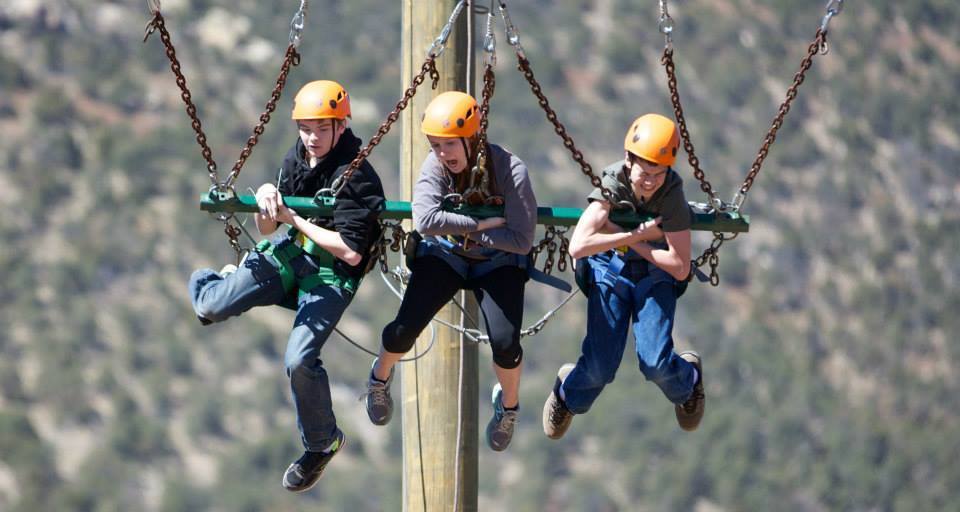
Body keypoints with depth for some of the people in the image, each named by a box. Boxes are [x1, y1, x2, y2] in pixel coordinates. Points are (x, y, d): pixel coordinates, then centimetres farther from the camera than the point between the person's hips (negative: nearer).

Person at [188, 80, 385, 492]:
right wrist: (266, 202, -13)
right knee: (211, 307, -13)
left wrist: (294, 218, -20)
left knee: (299, 360, -25)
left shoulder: (355, 176, -21)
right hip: (291, 254, 6)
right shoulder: (296, 160, 2)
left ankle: (322, 443, 2)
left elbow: (351, 253, -26)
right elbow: (266, 228, 11)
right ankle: (206, 283, 28)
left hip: (333, 273, -6)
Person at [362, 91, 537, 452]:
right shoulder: (435, 166, -22)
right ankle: (380, 377, 23)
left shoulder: (510, 171, -27)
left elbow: (522, 241, -31)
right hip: (445, 255, 2)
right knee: (404, 330, -15)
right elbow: (426, 221, -38)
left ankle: (508, 404, 14)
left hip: (498, 260, -1)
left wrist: (466, 230, -27)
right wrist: (485, 224, -35)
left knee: (505, 343, -21)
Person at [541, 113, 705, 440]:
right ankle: (569, 392, 29)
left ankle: (687, 380, 22)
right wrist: (633, 235, -31)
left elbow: (680, 267, -23)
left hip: (656, 270, 0)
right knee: (600, 366, -9)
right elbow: (578, 246, -35)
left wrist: (635, 244, -20)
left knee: (656, 364, -17)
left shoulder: (671, 192, -25)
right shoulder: (612, 182, -24)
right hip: (610, 269, 0)